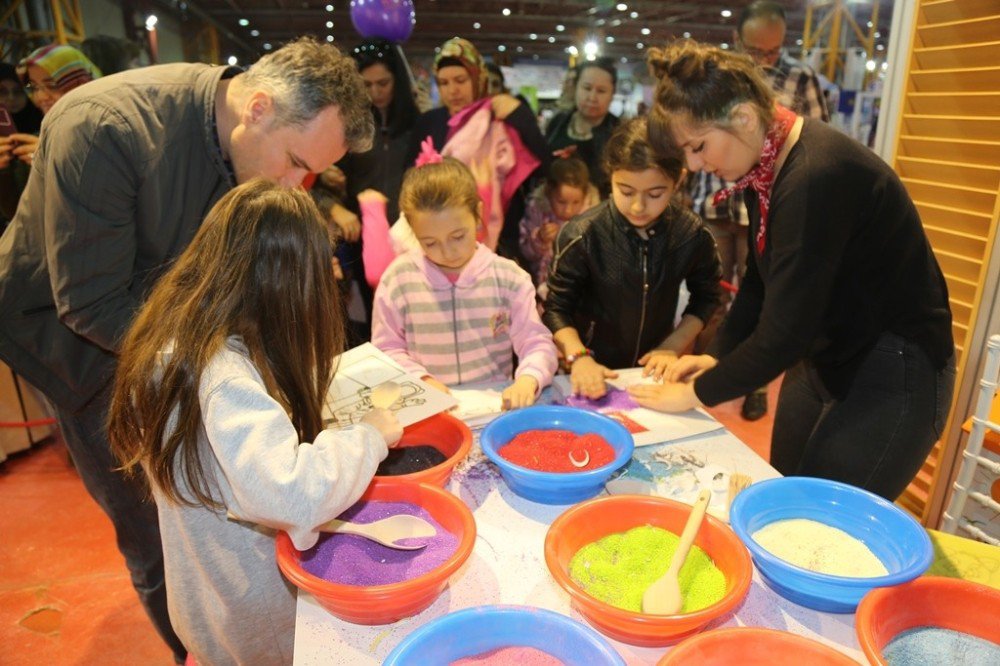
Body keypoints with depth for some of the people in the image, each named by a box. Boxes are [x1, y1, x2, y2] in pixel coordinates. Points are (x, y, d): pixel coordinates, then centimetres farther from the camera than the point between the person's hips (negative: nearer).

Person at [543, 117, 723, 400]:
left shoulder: (693, 234, -7)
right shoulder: (582, 235, -15)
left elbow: (706, 297, 8)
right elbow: (556, 308, -8)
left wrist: (673, 346, -1)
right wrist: (579, 357, -20)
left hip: (654, 368, 2)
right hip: (596, 372, -2)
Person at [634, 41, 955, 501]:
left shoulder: (816, 178, -29)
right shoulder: (766, 166, -1)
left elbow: (784, 333, -27)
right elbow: (761, 281, 11)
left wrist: (696, 393, -15)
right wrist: (718, 356, 2)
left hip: (893, 374, -8)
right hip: (822, 359, 9)